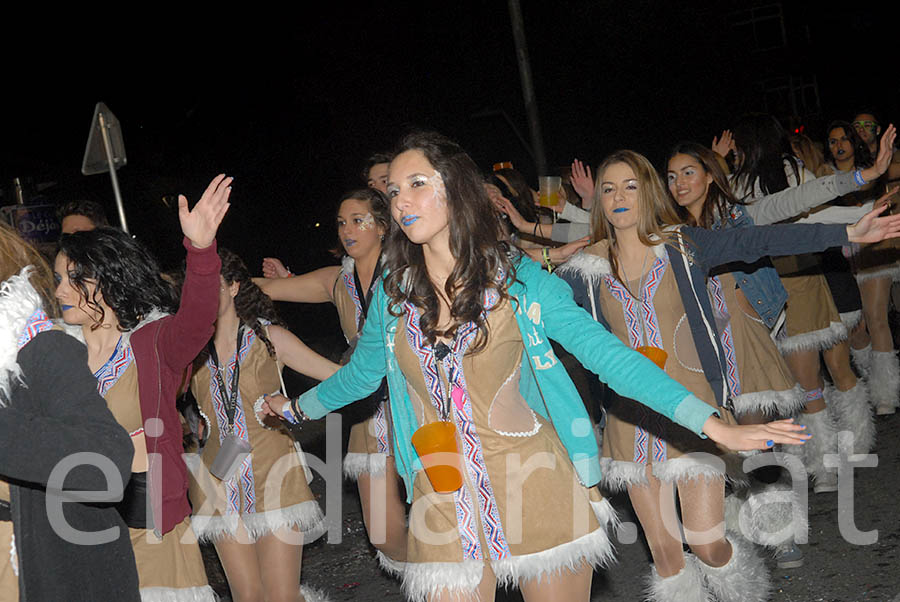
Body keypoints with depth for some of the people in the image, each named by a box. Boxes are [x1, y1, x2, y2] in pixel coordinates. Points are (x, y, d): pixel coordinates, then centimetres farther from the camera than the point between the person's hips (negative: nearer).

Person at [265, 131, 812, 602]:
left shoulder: (519, 279, -6)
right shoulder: (392, 294, 3)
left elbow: (607, 354, -8)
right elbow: (361, 372, 21)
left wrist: (716, 426, -14)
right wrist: (296, 407, 33)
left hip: (539, 490, -2)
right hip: (445, 507, 2)